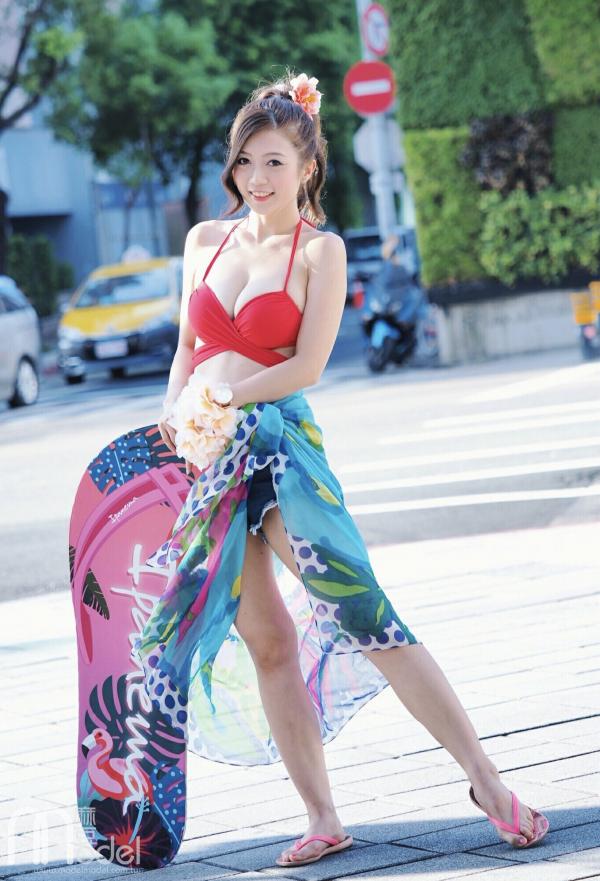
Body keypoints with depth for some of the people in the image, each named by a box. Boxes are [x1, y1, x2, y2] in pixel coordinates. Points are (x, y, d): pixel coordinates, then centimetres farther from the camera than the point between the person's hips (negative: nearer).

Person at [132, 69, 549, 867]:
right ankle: (322, 820, 5)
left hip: (280, 444, -5)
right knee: (265, 640, 2)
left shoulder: (319, 250, -1)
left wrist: (224, 396, -13)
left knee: (362, 613, -14)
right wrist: (173, 420, 3)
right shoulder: (206, 241, 13)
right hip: (212, 456, 5)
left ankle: (488, 782, -12)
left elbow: (306, 366, -8)